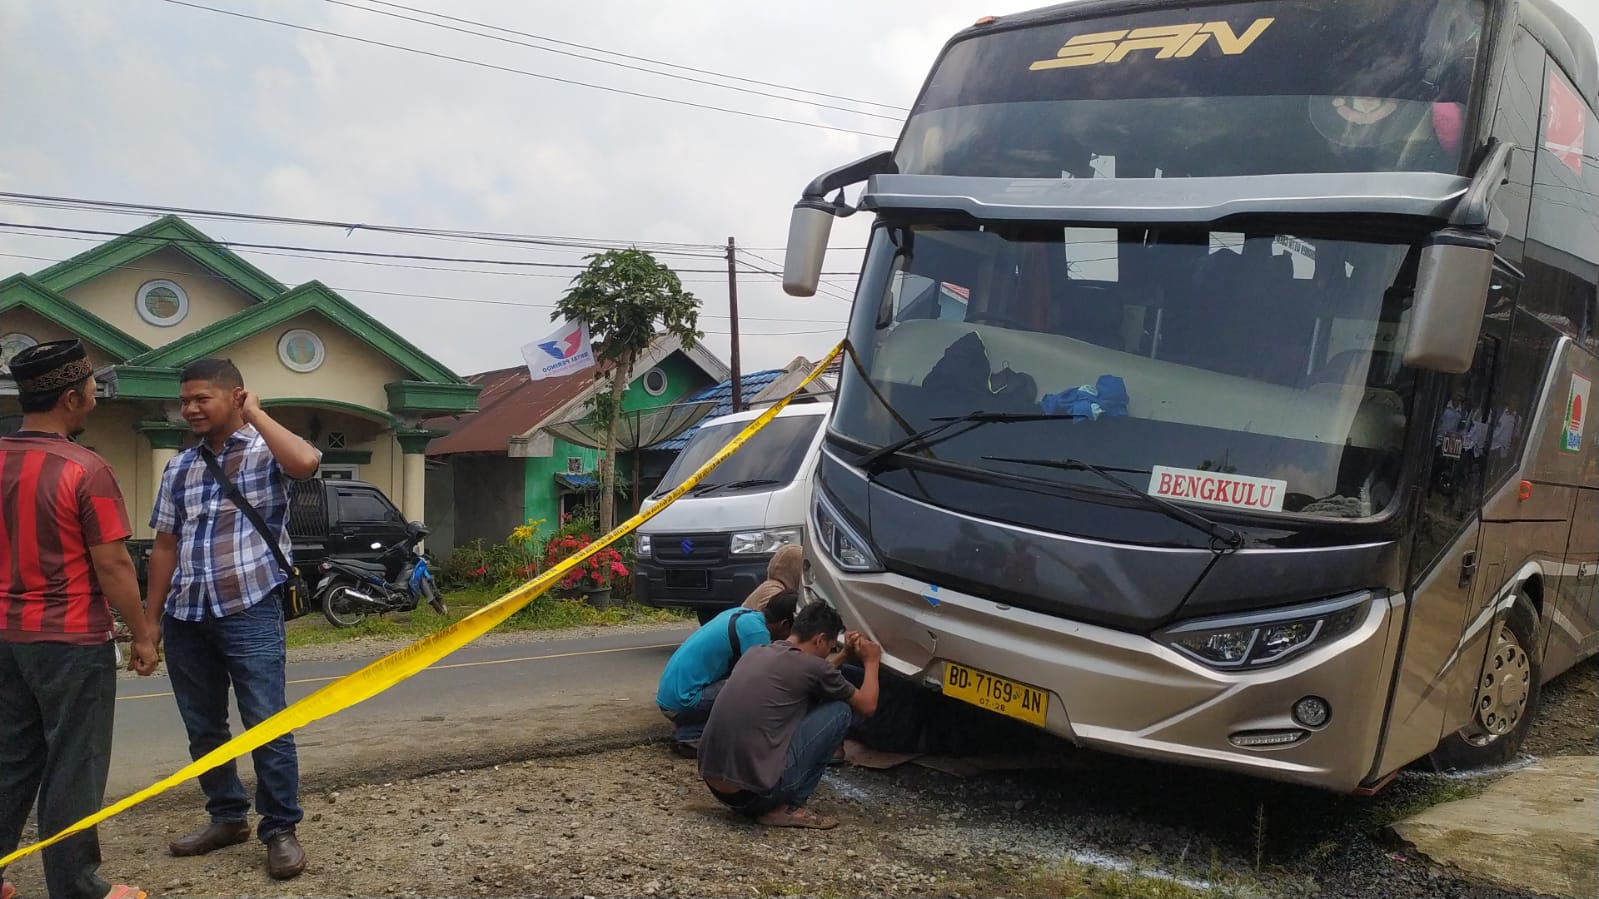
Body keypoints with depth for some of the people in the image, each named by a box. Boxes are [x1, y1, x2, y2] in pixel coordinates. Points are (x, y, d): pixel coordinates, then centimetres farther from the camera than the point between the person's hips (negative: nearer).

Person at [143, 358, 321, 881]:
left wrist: (255, 414, -15)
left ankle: (280, 831, 5)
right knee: (203, 728, 14)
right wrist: (151, 619, 12)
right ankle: (228, 817, 29)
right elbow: (165, 547, 15)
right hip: (186, 617, 6)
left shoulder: (267, 451, -3)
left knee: (267, 724, -5)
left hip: (250, 611, -6)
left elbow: (305, 462, -28)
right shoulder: (179, 468, 12)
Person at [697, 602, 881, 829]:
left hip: (714, 784, 8)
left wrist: (845, 655, 37)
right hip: (754, 791, -8)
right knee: (839, 711, 5)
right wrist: (871, 661, 27)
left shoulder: (755, 653, 16)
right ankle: (790, 806, 3)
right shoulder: (811, 665, -6)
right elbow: (867, 706, 11)